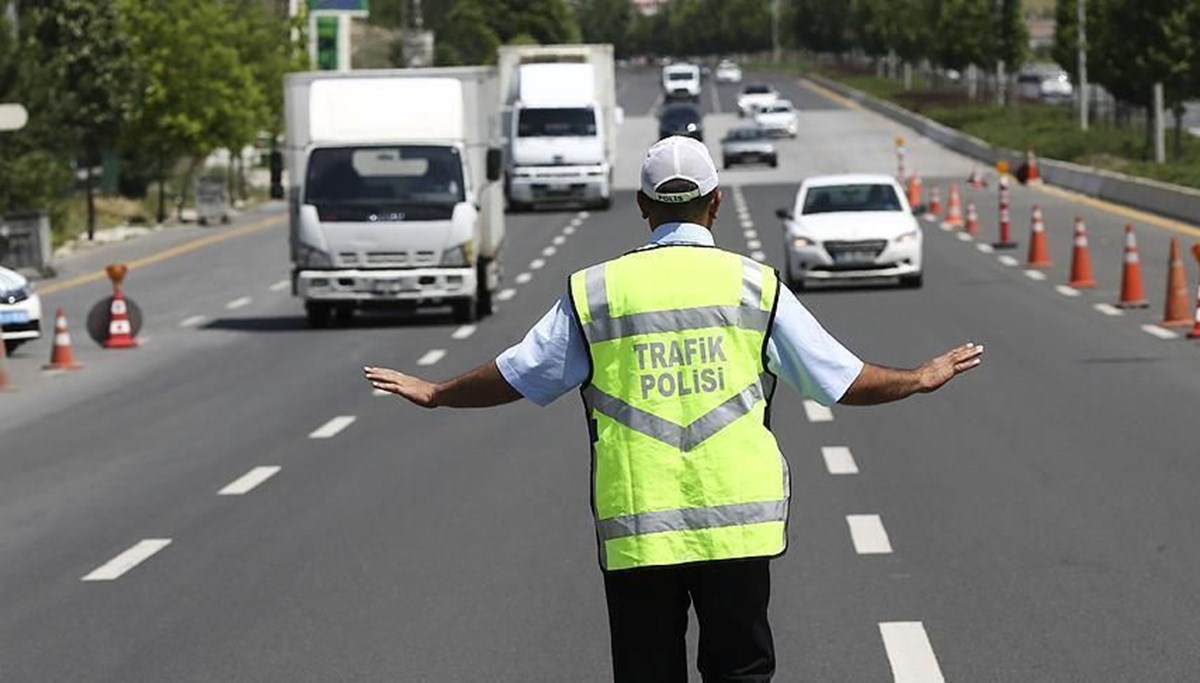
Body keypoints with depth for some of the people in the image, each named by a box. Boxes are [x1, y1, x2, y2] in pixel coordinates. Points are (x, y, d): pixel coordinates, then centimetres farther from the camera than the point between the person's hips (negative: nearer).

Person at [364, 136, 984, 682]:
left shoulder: (595, 291, 2)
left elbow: (515, 377, 10)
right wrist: (922, 379, 24)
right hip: (739, 524, 0)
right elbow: (841, 379, 7)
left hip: (635, 530, 0)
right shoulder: (754, 285, 3)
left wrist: (434, 394, 27)